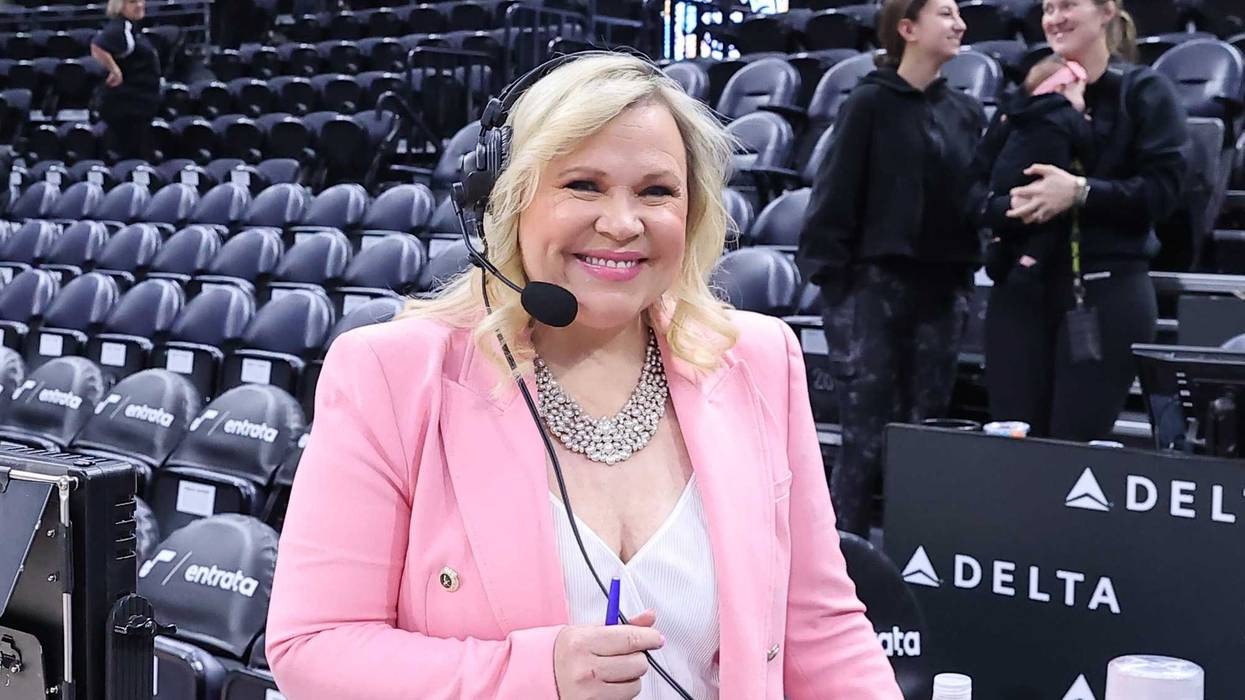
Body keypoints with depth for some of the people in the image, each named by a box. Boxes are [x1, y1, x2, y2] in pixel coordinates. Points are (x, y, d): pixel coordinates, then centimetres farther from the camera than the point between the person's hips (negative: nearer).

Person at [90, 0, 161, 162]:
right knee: (132, 158, -8)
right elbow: (97, 48, -34)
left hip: (138, 107, 10)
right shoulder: (121, 29, -17)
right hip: (126, 107, -10)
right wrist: (115, 70, -26)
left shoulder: (131, 28, 14)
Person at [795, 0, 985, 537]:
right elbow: (837, 192, -7)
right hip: (873, 287, -5)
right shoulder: (872, 103, -3)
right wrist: (827, 267, -12)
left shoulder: (967, 112, 12)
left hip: (942, 291, 5)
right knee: (866, 441, -6)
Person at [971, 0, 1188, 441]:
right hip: (1020, 287, 4)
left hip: (1107, 291, -4)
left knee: (1076, 442, -7)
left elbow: (1163, 189, -8)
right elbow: (978, 185, 13)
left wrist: (1080, 191, -20)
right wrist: (1009, 204, -10)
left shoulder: (1144, 91, 3)